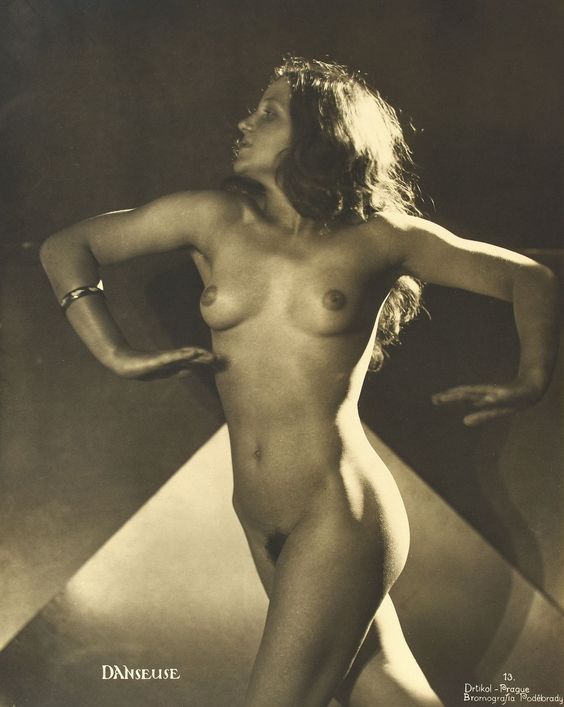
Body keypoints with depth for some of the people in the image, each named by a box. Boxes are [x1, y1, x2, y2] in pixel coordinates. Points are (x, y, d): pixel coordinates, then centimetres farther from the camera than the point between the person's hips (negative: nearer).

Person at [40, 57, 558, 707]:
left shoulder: (376, 238, -3)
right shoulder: (214, 220, 4)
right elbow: (66, 249, 7)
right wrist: (116, 355, -4)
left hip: (340, 518, -4)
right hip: (259, 523, 4)